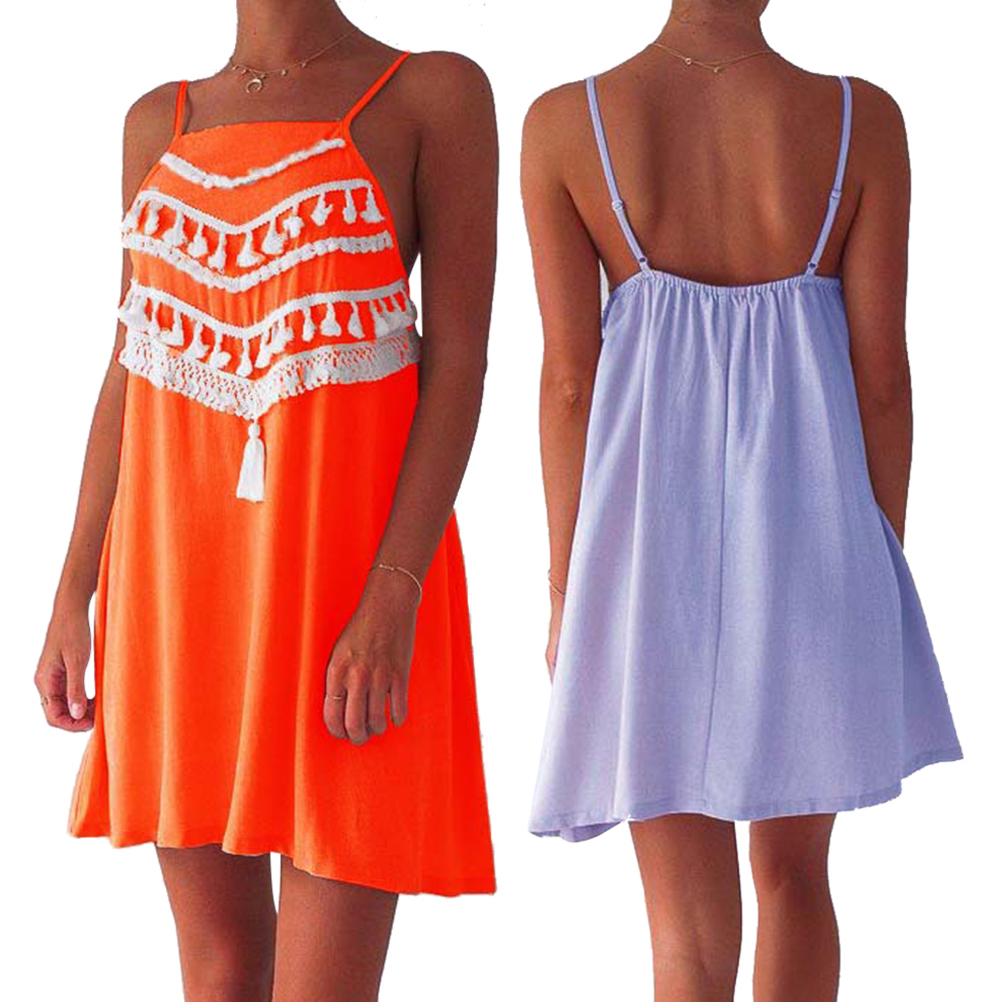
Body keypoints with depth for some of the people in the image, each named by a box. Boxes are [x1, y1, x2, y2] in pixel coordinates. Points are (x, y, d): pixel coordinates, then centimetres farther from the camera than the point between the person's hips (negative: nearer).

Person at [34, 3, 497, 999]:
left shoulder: (434, 95, -2)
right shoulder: (160, 123, 12)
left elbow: (460, 359, -8)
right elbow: (129, 372, 13)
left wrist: (393, 599, -17)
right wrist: (73, 597, 7)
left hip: (353, 569, -5)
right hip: (180, 573, 5)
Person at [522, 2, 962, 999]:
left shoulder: (563, 123, -5)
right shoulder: (861, 119, -6)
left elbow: (569, 379, -5)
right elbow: (881, 373, -3)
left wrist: (565, 589, 3)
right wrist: (879, 572, 9)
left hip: (651, 538, 0)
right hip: (808, 536, 1)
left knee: (689, 915, 6)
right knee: (794, 873, 20)